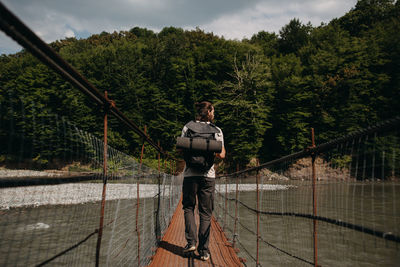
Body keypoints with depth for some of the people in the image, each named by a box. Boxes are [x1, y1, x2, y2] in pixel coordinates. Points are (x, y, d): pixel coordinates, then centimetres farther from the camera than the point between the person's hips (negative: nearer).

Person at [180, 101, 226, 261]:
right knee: (206, 213, 8)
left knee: (188, 207, 18)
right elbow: (221, 155, 1)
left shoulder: (187, 128, 2)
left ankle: (191, 241, 6)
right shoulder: (217, 131, 2)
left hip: (190, 174, 0)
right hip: (208, 175, 0)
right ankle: (204, 250, 11)